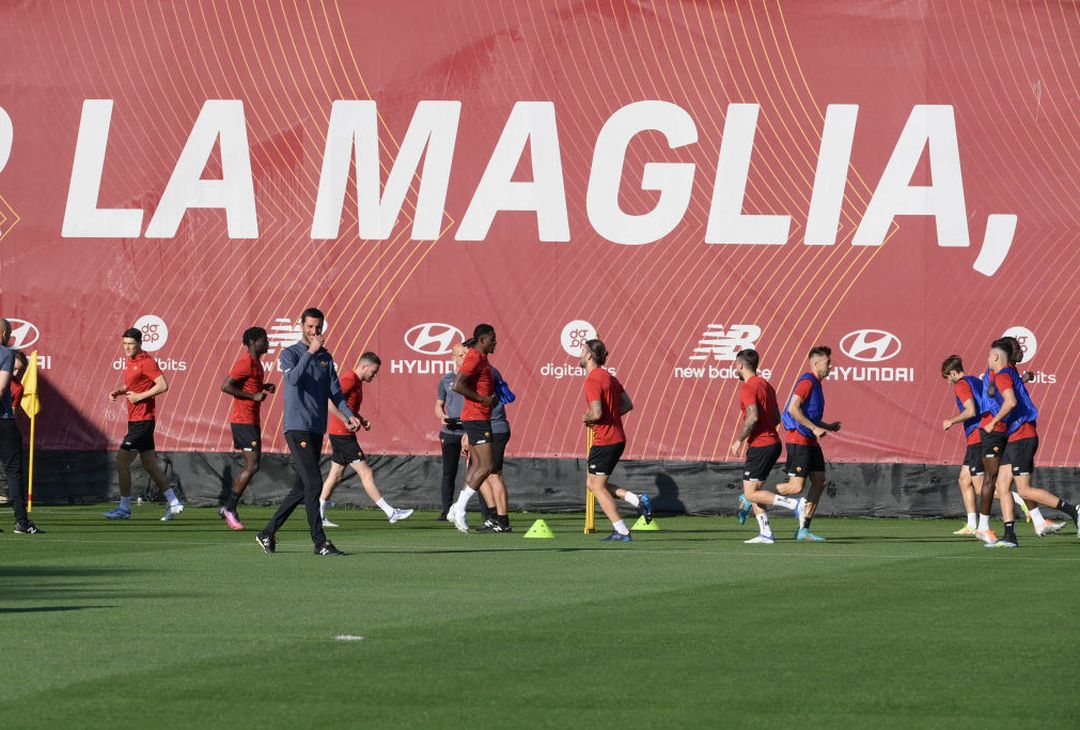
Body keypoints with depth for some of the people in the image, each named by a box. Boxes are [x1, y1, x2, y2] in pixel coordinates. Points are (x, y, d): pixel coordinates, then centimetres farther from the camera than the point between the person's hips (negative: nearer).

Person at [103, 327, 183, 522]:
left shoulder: (146, 362, -14)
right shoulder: (129, 361, 14)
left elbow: (163, 385, -21)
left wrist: (140, 396, -19)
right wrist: (118, 392, 10)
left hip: (142, 420, -10)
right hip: (135, 419, 10)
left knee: (122, 460, -8)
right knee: (149, 464, 11)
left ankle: (124, 509, -1)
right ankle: (174, 503, 15)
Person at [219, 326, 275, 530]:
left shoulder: (255, 362, 16)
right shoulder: (246, 362, -14)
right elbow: (226, 386, -20)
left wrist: (265, 388, 11)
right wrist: (254, 396, -19)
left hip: (251, 420, 10)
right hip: (244, 420, -10)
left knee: (250, 467, 10)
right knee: (252, 466, -12)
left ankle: (229, 508, 12)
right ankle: (229, 508, -6)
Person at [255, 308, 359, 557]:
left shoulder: (326, 358, 17)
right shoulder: (289, 354, -1)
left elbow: (334, 391, 10)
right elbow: (293, 378, -21)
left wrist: (348, 415, -6)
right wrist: (310, 352, -23)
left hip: (317, 429, 7)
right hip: (297, 427, -7)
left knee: (302, 487, 9)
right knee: (313, 483, -13)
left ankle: (267, 533, 18)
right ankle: (320, 542, -14)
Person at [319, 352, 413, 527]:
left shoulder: (356, 381, 15)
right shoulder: (349, 380, -16)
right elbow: (329, 403, -25)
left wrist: (361, 420, 10)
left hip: (342, 434, 10)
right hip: (342, 434, -10)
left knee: (336, 476, 13)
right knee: (366, 473, -9)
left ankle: (319, 515, 15)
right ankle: (391, 513, -9)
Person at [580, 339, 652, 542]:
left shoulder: (592, 380, -17)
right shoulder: (609, 376, 12)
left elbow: (596, 413, -26)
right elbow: (628, 404, 17)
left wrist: (586, 418, -5)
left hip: (604, 441, -9)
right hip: (618, 438, 9)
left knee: (598, 487, 2)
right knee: (593, 483, 17)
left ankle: (621, 531, 1)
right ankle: (638, 500, 7)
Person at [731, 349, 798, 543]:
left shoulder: (748, 388, -12)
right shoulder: (765, 385, 15)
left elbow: (753, 417, -24)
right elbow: (776, 418, 18)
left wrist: (739, 440, -13)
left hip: (760, 446, -9)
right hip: (773, 443, 9)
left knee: (751, 494, -5)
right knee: (753, 491, 13)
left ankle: (793, 503, -17)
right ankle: (766, 533, 7)